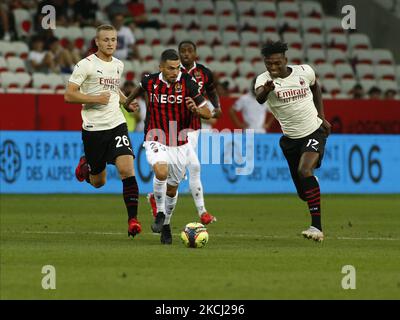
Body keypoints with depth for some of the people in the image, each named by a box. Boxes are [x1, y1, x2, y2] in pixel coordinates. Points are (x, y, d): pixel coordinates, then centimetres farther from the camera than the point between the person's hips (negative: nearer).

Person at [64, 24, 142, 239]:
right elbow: (69, 95, -12)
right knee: (98, 182, 8)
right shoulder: (86, 65, -9)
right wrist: (95, 98, -19)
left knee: (127, 170, -17)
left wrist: (127, 102, 14)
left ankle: (133, 219, -14)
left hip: (116, 125, 4)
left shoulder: (118, 65, 11)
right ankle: (85, 165, 44)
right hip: (93, 128, -4)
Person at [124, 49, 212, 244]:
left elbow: (208, 114, -10)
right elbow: (141, 88, 19)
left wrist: (196, 109, -31)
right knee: (161, 172, -29)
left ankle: (166, 223, 34)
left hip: (180, 144, 1)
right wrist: (129, 100, 35)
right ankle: (160, 213, -8)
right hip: (156, 141, -1)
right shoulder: (150, 81, -8)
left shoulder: (188, 83, -13)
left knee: (172, 188, 10)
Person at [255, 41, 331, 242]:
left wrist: (321, 116, 10)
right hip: (290, 138, 2)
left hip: (314, 132, -2)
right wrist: (266, 89, -60)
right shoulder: (264, 79, -13)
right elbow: (260, 98, -37)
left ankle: (317, 227, -28)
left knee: (305, 172, -27)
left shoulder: (304, 71, -7)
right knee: (303, 192, 5)